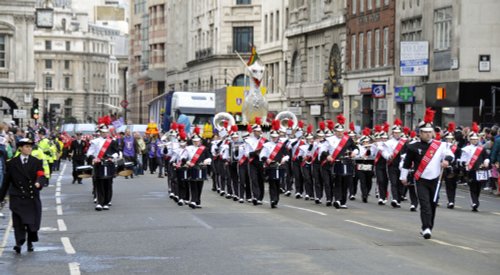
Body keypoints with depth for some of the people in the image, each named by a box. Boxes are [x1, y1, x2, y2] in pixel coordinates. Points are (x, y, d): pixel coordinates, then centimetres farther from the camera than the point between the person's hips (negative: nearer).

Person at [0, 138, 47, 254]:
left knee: (33, 221, 5)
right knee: (18, 221, -11)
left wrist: (39, 183, -30)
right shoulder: (12, 163, 5)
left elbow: (41, 176, -7)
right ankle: (19, 243, -16)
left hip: (32, 197, 1)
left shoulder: (36, 162, 6)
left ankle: (30, 242, 21)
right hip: (18, 197, -1)